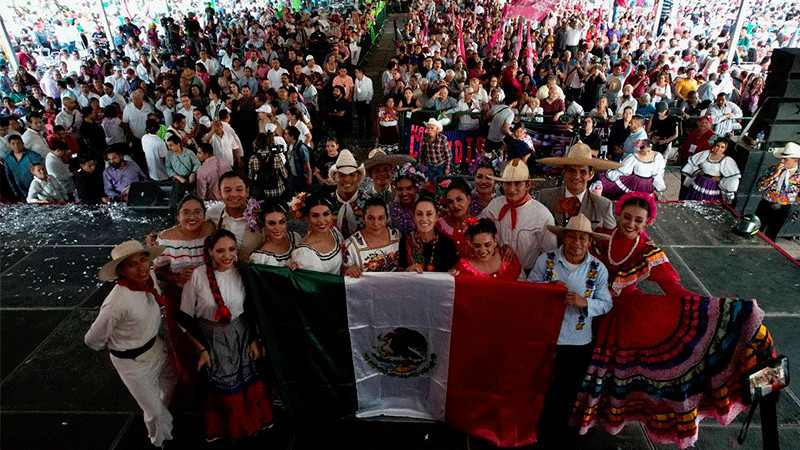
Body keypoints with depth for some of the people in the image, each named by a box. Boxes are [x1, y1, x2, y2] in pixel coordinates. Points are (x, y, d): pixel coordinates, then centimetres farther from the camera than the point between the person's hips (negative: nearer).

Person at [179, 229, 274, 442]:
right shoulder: (198, 275, -18)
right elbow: (186, 318, -9)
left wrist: (254, 339, 2)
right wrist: (201, 349, -6)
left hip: (242, 335, 2)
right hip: (212, 340, -2)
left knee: (249, 383, 13)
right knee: (226, 387, 11)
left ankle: (255, 422, 42)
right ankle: (232, 430, 40)